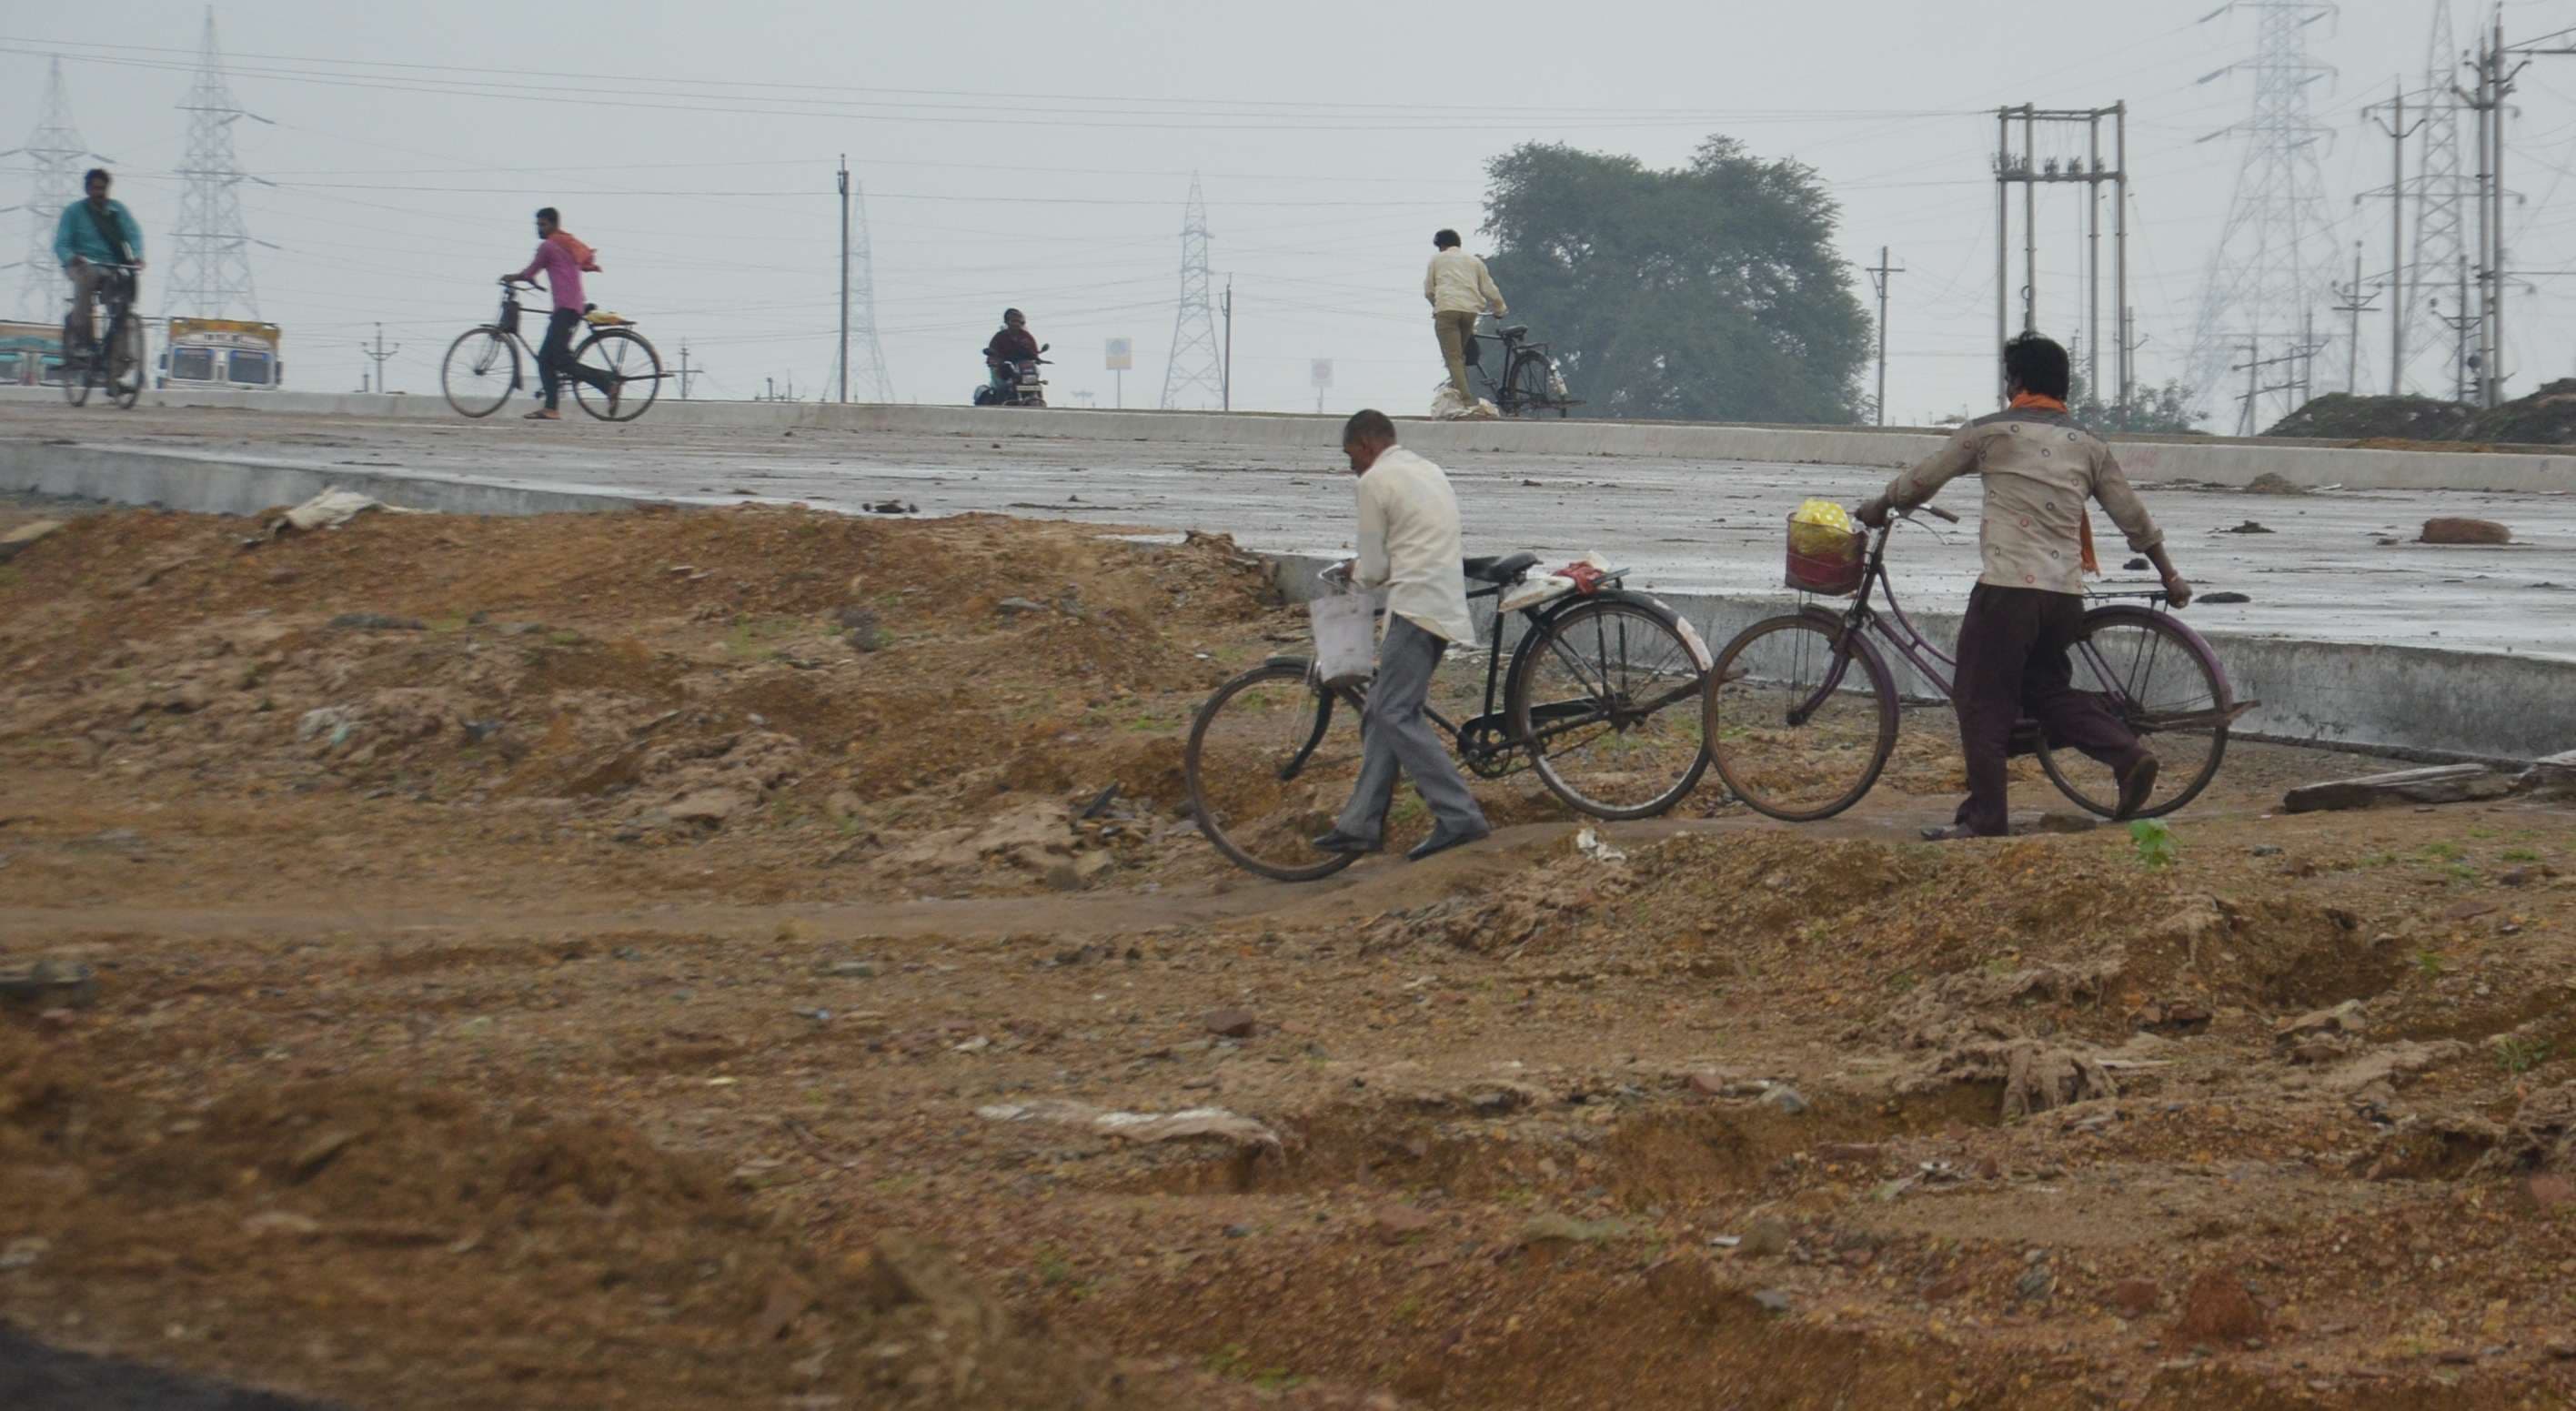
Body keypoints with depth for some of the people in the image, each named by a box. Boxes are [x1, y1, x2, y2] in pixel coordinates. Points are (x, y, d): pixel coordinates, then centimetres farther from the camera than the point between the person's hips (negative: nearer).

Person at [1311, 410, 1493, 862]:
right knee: (1381, 714, 12)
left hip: (1415, 607, -10)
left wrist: (1357, 571, 18)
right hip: (1446, 601, 10)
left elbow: (1374, 568, -4)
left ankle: (1458, 816, -20)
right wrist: (1371, 568, 23)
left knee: (1395, 714, -12)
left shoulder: (1376, 481, -5)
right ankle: (1362, 822, 12)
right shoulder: (1429, 472, 23)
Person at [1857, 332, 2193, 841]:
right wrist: (2170, 576, 30)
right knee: (2047, 689, 21)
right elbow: (2133, 519, 18)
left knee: (1983, 702, 3)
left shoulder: (1990, 432, 1)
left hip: (2007, 588, -5)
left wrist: (1879, 506, 30)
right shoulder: (2088, 446, 14)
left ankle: (1983, 814, 2)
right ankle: (2128, 752, 4)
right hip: (2067, 593, 5)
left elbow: (1922, 480, 11)